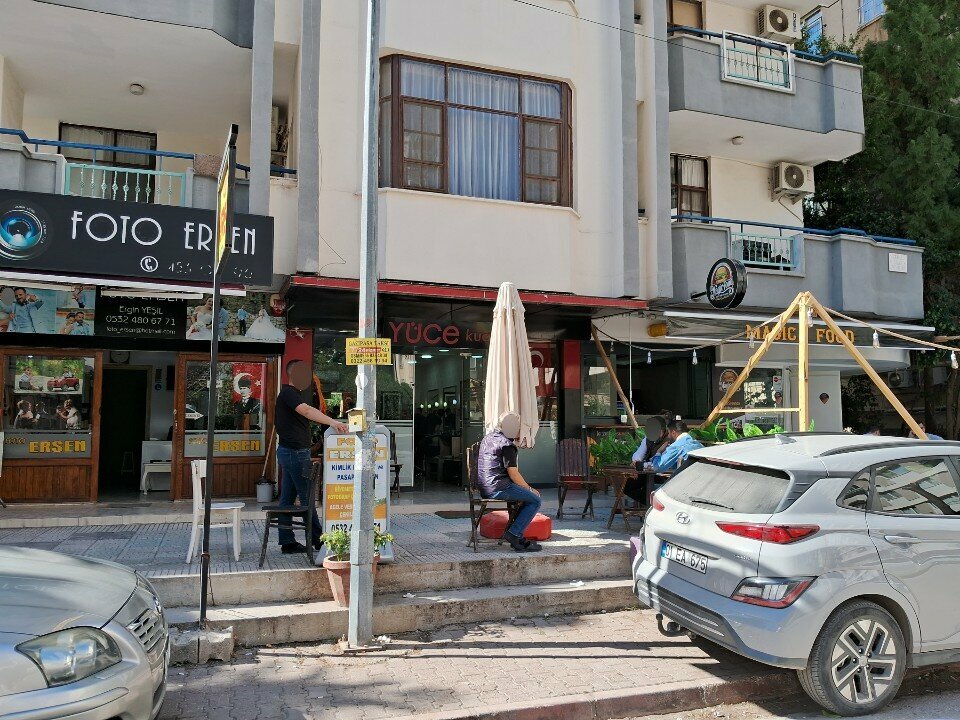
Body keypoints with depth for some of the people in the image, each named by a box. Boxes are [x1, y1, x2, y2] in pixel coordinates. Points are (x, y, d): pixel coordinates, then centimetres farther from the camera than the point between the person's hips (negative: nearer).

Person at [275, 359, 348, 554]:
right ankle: (317, 539, 5)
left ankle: (287, 542, 14)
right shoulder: (288, 393, -14)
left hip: (291, 452, 10)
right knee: (307, 497, -3)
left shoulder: (293, 393, 19)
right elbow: (306, 410, -32)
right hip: (295, 452, -10)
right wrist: (332, 422, -44)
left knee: (288, 497, 10)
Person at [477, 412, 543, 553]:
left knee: (528, 496, 22)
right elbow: (513, 474, -14)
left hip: (484, 488, 10)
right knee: (535, 500, -2)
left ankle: (518, 539, 16)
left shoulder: (488, 437, 18)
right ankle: (513, 533, -6)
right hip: (498, 488, -10)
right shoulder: (507, 445, -12)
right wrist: (529, 489, 1)